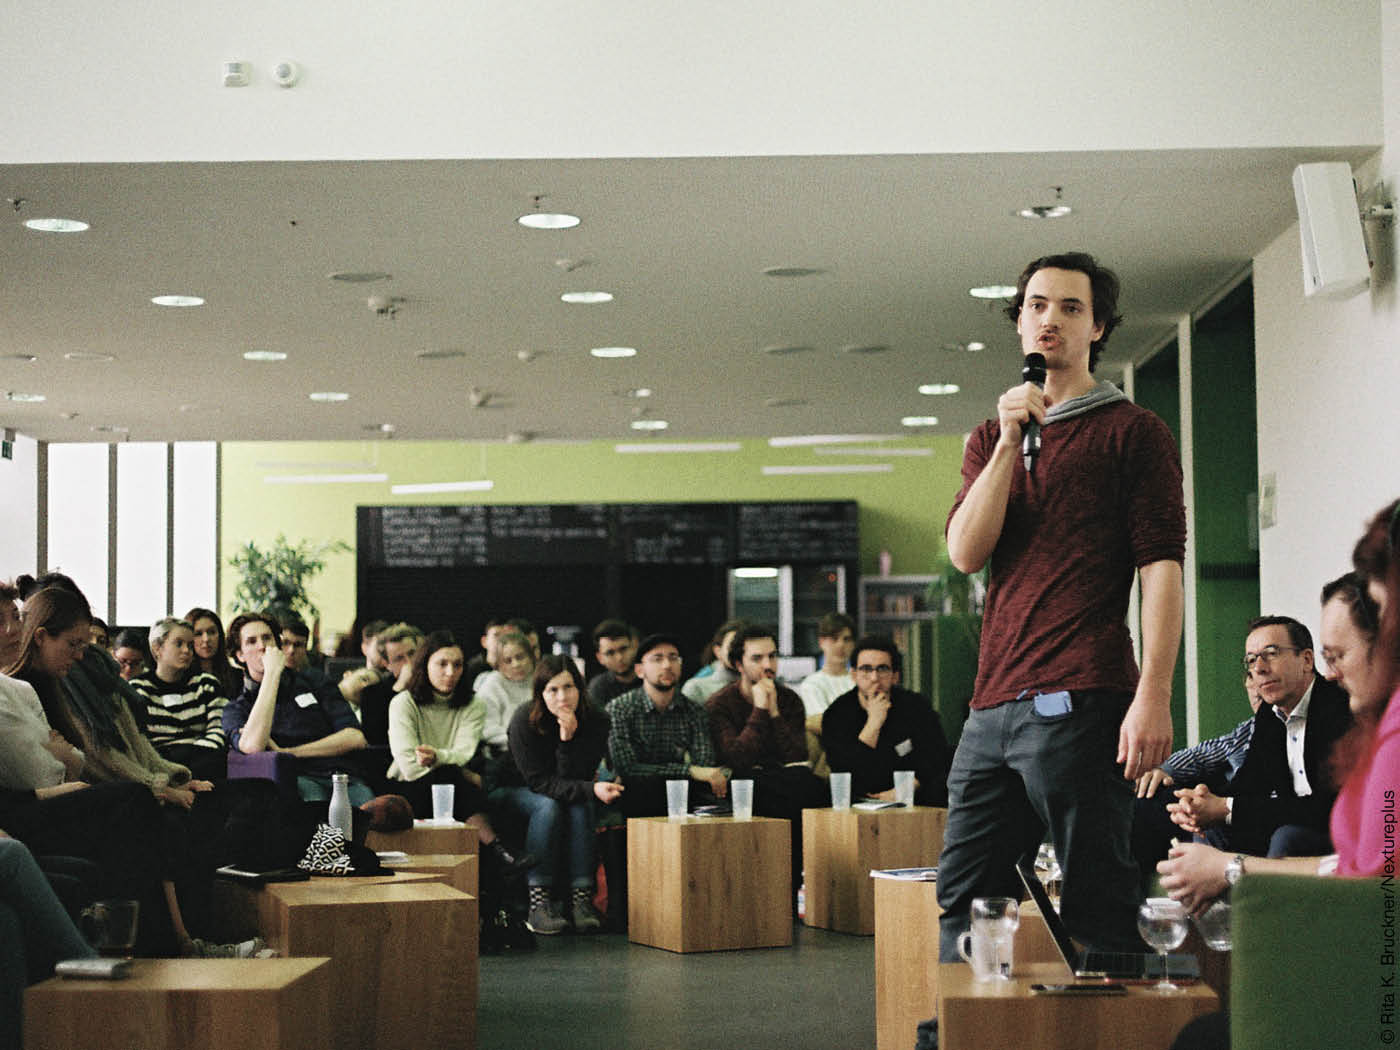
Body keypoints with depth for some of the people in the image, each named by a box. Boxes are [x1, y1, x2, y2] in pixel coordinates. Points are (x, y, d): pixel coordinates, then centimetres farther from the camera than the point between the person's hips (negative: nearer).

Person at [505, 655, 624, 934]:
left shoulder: (596, 721, -16)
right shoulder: (524, 721, -25)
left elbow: (576, 779, -20)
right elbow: (538, 781, -25)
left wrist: (569, 739, -36)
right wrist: (591, 790, -38)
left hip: (569, 794, 3)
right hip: (517, 793, -3)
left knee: (580, 806, -29)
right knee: (548, 805, -33)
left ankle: (582, 898, -31)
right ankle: (539, 902, -35)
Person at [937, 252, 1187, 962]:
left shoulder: (1132, 431, 4)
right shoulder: (992, 437, 21)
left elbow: (1161, 568, -5)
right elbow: (966, 553, 5)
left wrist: (1154, 696, -16)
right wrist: (1010, 440, -4)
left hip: (1080, 705, -6)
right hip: (993, 706, 6)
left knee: (1097, 904, -4)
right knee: (961, 900, 8)